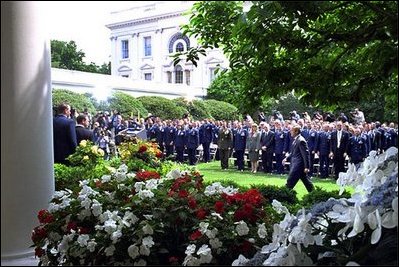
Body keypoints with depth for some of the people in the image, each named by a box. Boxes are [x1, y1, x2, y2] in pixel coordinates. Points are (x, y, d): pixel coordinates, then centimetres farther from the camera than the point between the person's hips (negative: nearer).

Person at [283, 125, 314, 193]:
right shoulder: (296, 140, 11)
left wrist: (306, 167, -21)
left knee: (290, 181, -5)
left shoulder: (301, 140, -18)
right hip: (295, 164, 10)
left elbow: (306, 154, -20)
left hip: (298, 165, -10)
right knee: (305, 180, 16)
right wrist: (286, 158, 9)